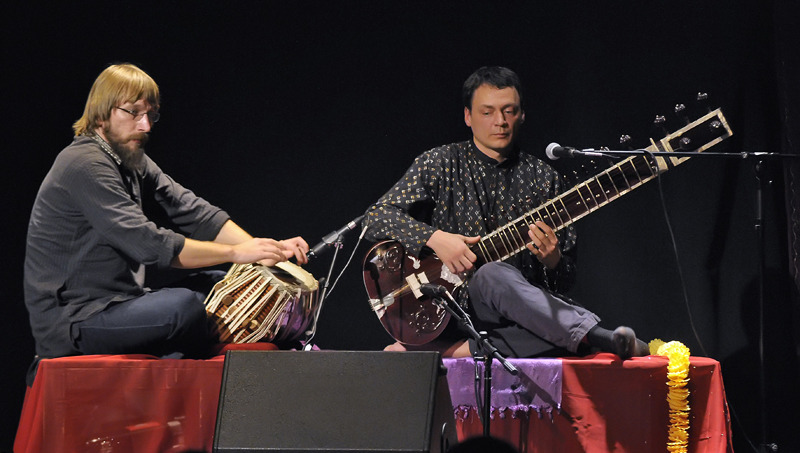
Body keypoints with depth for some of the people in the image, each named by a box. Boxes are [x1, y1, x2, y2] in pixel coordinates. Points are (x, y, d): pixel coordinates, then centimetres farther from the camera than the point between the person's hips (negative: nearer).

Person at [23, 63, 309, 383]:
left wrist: (266, 250, -10)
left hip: (115, 305, 10)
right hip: (69, 325, -10)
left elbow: (194, 213, 5)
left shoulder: (134, 162, 14)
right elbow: (147, 243, -25)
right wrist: (236, 252, -24)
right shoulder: (84, 165, -17)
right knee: (185, 306, -29)